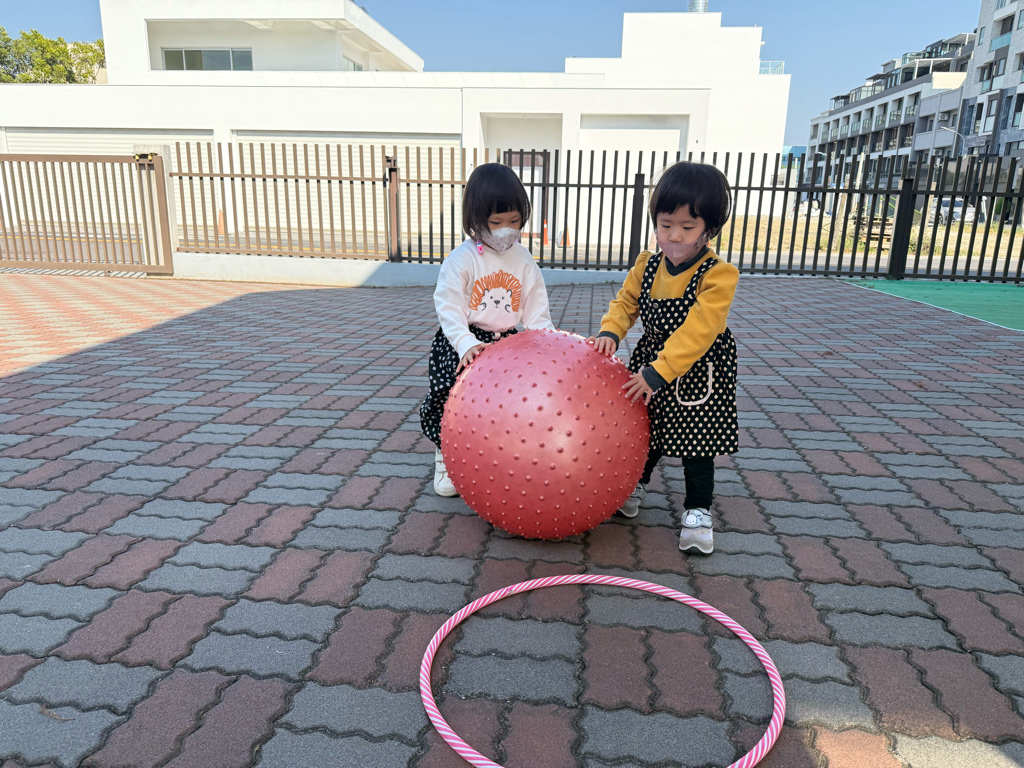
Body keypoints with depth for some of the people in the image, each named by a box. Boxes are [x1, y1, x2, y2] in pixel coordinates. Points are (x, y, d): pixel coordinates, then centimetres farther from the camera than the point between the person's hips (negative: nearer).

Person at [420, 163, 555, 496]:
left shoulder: (523, 260, 3)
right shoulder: (462, 259, -11)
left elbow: (535, 308, 5)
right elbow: (448, 307, -17)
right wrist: (466, 344, -29)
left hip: (507, 343, 4)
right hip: (464, 346, -3)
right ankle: (446, 461, 20)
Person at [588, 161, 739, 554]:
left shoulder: (718, 275, -24)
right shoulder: (647, 264, -5)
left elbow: (697, 332, -29)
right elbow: (626, 301, 3)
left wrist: (658, 372, -32)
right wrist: (610, 332, -18)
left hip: (697, 371, -5)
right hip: (652, 358, 5)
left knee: (696, 441, 6)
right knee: (647, 430, 21)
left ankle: (697, 511, 22)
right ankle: (636, 483, 43)